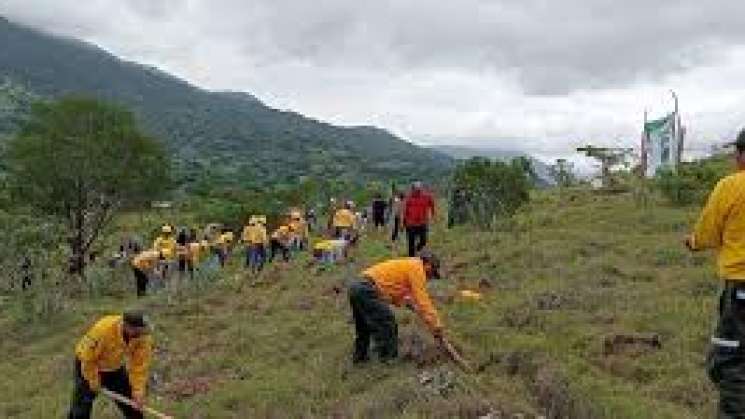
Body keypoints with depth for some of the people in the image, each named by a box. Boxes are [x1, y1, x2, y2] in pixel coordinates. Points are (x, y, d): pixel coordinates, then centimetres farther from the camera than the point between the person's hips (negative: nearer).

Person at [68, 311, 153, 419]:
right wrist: (94, 382, -18)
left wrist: (138, 392, -22)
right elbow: (88, 358, -27)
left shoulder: (143, 336, -26)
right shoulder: (103, 329, -38)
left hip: (115, 368, 4)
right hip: (87, 365, -4)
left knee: (131, 401, 4)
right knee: (83, 403, -6)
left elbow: (140, 365, -20)